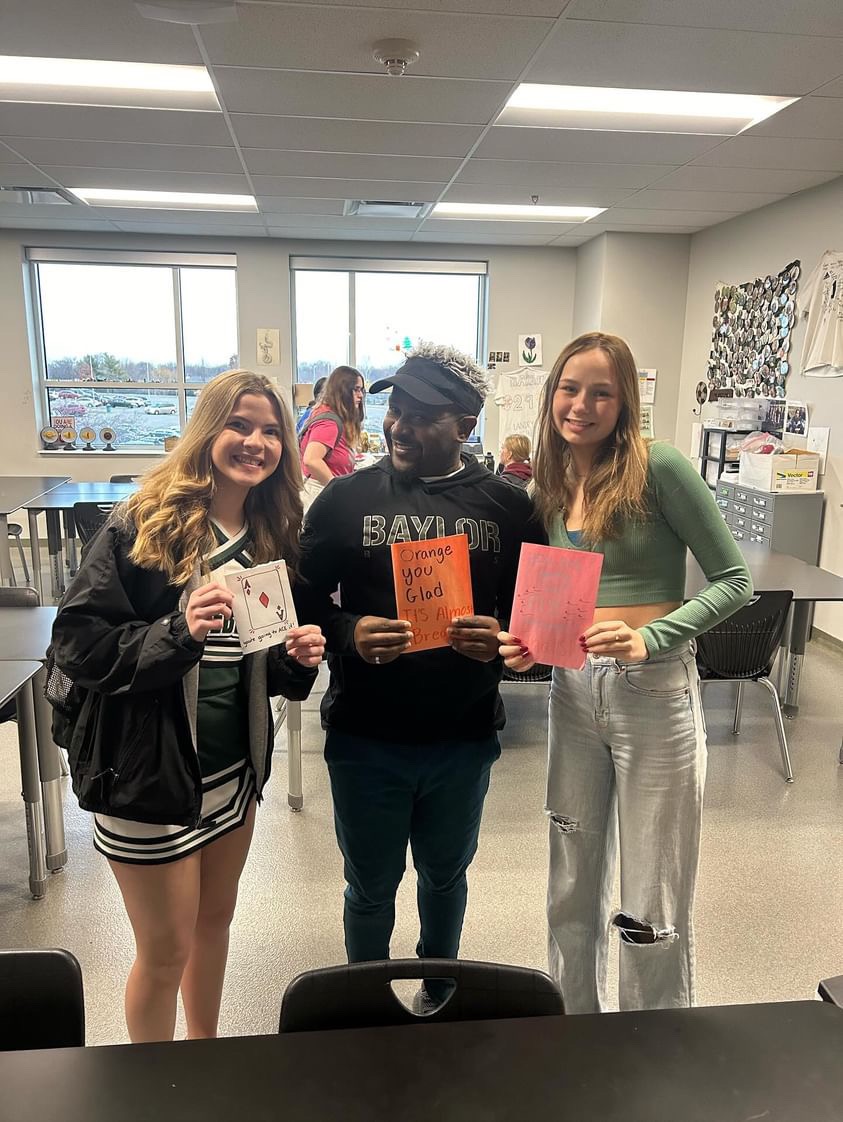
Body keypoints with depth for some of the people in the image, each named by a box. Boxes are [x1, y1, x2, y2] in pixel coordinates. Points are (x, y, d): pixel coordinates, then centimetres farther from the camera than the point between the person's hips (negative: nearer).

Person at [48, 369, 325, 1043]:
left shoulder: (273, 536, 2)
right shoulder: (144, 526, -15)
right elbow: (75, 646, -18)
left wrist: (299, 658, -9)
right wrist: (178, 632, -31)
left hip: (235, 767, 6)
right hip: (149, 773, -6)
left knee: (215, 921, 24)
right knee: (167, 952, 11)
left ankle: (205, 1054, 51)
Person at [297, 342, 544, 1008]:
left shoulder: (508, 508, -3)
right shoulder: (346, 498, -4)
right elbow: (303, 599, -2)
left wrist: (501, 640, -20)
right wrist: (349, 633, -21)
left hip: (465, 737, 1)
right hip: (365, 737, -1)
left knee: (447, 875, 24)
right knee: (371, 887, 18)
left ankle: (441, 993, 52)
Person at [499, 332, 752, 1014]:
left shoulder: (660, 468, -10)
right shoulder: (550, 486, 7)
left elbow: (733, 579, -9)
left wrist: (649, 637, -22)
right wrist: (527, 644, -6)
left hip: (654, 693, -5)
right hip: (573, 689, 5)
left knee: (653, 909, 8)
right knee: (573, 887, 19)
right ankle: (575, 1026, 43)